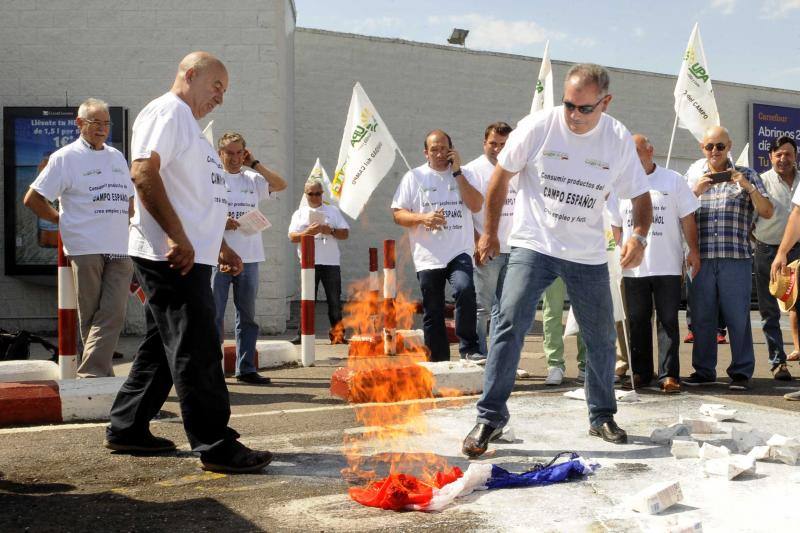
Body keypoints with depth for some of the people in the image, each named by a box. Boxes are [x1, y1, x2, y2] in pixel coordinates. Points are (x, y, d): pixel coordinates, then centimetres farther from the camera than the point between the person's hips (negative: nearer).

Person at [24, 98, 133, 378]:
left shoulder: (117, 156, 18)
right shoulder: (65, 157, 0)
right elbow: (32, 199, 0)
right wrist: (63, 221, 1)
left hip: (119, 250, 4)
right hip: (85, 249, -4)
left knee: (113, 315, -8)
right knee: (90, 317, 2)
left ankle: (92, 374, -9)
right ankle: (97, 374, 10)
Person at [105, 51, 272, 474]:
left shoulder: (187, 123, 26)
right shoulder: (167, 111, -6)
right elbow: (144, 172, -21)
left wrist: (220, 247, 26)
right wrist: (178, 238, -25)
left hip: (188, 257, 11)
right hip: (171, 257, -11)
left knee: (162, 348, 15)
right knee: (196, 352, -8)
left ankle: (126, 430, 24)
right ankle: (216, 447, -4)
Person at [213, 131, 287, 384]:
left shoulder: (253, 179, 13)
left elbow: (281, 185, 3)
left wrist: (255, 163, 3)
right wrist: (221, 222, -17)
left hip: (249, 257, 4)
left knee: (247, 315, 7)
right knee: (214, 314, -2)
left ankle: (246, 368, 14)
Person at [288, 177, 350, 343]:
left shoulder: (333, 211, 14)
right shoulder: (299, 214, 13)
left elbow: (345, 233, 9)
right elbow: (292, 236, 2)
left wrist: (331, 231, -10)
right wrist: (308, 233, -16)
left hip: (331, 262, 1)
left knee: (334, 300, 0)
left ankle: (337, 334, 4)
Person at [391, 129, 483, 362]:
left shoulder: (464, 175, 12)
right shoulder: (414, 177, 8)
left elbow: (476, 205, -4)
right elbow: (398, 214, 3)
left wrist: (457, 171, -5)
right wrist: (423, 218, -16)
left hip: (459, 251, 0)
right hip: (428, 256, 1)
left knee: (465, 289, -28)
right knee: (432, 314, 5)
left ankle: (469, 349, -16)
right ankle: (439, 363, 16)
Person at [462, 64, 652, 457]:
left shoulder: (619, 140, -4)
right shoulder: (537, 126, -10)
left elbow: (640, 197, 5)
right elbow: (501, 177, 1)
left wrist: (639, 235, -15)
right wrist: (490, 232, 4)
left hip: (588, 255, 3)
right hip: (533, 246, -2)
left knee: (601, 338, 9)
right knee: (510, 324, -16)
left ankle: (602, 417, 29)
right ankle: (490, 417, -6)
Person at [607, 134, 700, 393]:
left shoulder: (673, 180, 4)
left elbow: (687, 219, 4)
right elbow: (616, 226, 14)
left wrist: (693, 251, -1)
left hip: (667, 265, -3)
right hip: (633, 267, 3)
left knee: (668, 321, -1)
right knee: (637, 321, 8)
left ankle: (669, 374, 2)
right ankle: (641, 372, 17)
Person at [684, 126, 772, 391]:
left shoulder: (746, 175, 10)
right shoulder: (693, 178, 15)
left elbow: (767, 212, 3)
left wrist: (748, 187, -11)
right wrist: (696, 191, -9)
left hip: (735, 257, -2)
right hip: (701, 258, 2)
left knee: (737, 316, 0)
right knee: (702, 316, 5)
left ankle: (741, 372, 10)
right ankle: (703, 370, 16)